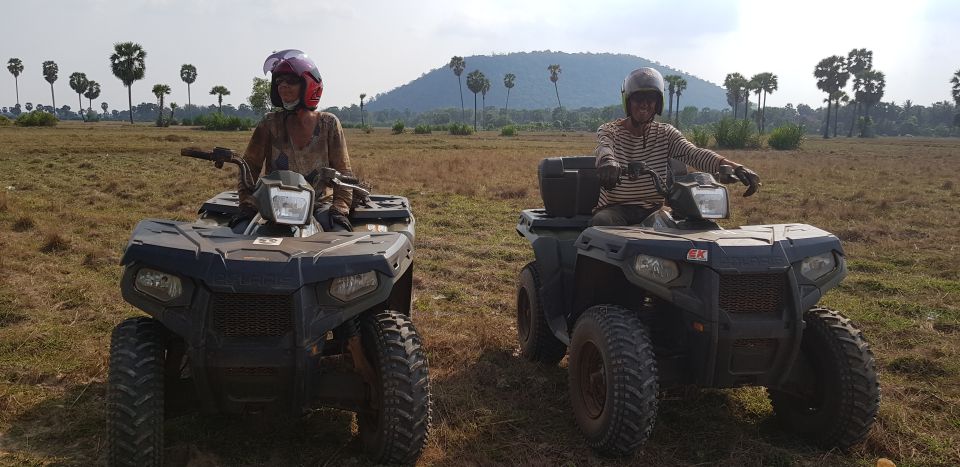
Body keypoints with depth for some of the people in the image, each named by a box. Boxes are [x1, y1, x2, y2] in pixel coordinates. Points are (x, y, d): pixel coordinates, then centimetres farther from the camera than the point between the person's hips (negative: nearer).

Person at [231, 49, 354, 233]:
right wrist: (248, 207, -8)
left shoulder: (328, 124, 0)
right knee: (239, 233, -22)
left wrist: (339, 210, -12)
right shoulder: (270, 123, 2)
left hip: (320, 205, -1)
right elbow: (249, 168, 4)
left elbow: (343, 173, 0)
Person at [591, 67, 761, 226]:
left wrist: (735, 167, -30)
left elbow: (694, 154, -9)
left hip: (653, 210, 3)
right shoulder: (610, 130, 1)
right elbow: (604, 147, -24)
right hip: (615, 208, -3)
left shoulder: (666, 133, 9)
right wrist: (607, 161, -53)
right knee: (601, 222, -36)